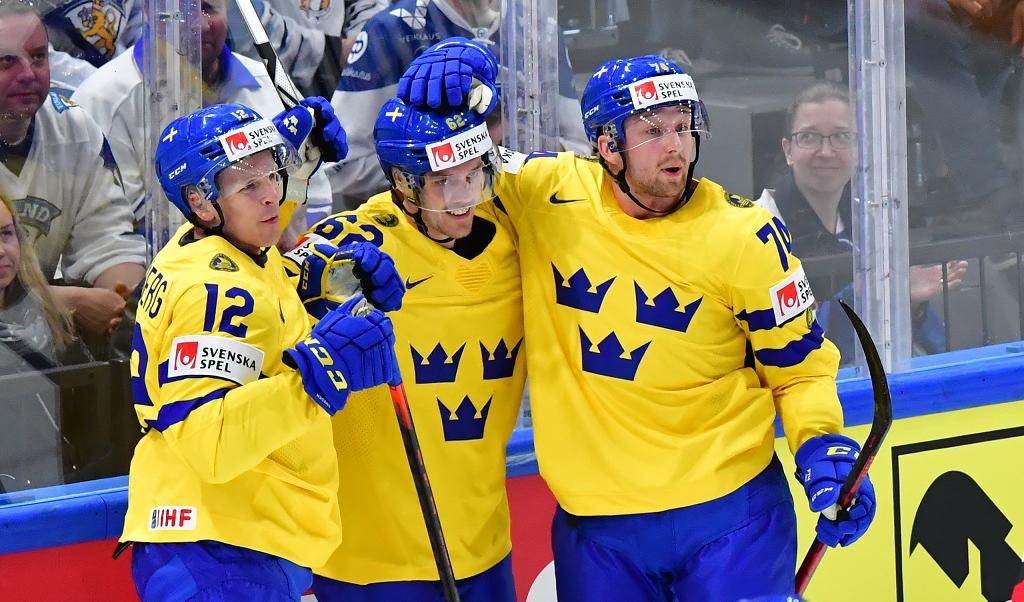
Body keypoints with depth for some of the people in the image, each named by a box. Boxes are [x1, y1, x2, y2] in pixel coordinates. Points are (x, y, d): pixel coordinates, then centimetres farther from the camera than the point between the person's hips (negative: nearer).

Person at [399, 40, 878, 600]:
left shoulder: (743, 235, -6)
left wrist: (823, 450, -13)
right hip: (595, 521, 1)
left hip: (729, 512, -1)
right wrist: (451, 85, -11)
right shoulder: (547, 196, -4)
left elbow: (799, 366, 3)